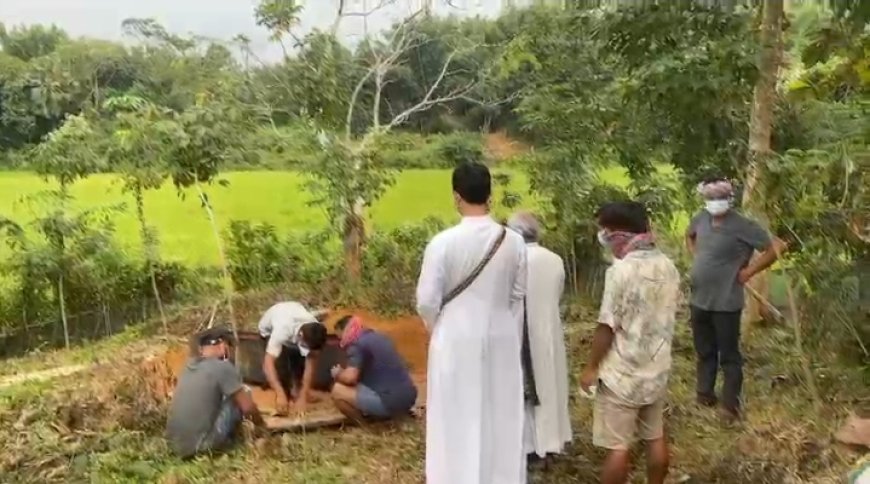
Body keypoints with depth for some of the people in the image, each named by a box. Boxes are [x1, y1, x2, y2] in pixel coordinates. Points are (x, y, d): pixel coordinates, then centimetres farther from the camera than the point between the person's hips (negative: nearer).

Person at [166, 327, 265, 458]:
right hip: (199, 446, -7)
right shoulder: (223, 367, -10)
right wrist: (261, 425, 15)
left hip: (176, 445, 7)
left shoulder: (190, 365, 11)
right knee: (243, 393, 3)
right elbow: (248, 407, -7)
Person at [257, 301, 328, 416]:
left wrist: (303, 396, -40)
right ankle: (283, 393, -6)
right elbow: (268, 363, -50)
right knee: (280, 360, -24)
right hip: (270, 328, -3)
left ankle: (297, 389, 7)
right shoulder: (282, 330, -47)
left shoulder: (315, 332, -36)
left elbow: (311, 363, -33)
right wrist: (280, 395, -58)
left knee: (300, 357, -16)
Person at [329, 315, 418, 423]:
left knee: (337, 390, -3)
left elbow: (350, 378, -18)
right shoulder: (378, 337, 19)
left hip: (390, 402, -9)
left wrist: (338, 374, 5)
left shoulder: (357, 344, -7)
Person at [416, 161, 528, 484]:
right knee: (501, 417, 16)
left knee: (458, 419, 9)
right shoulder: (514, 241, -6)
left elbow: (427, 301, -12)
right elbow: (518, 295, 3)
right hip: (501, 339, 3)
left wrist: (436, 328, 9)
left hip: (457, 341, -3)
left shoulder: (443, 242, -16)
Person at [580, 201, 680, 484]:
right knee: (655, 438, 17)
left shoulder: (622, 270, -20)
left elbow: (607, 326, -17)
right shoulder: (668, 267, 2)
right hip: (657, 369, 7)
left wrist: (591, 368, -8)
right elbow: (669, 316, 12)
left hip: (622, 373, -7)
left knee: (618, 445, 4)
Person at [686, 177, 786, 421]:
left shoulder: (742, 226, -17)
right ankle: (705, 393, 33)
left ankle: (731, 404, 16)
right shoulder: (701, 218, 2)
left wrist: (748, 272, -13)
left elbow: (776, 247, -17)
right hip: (699, 300, 6)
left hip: (725, 303, -6)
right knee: (704, 352, 19)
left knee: (729, 355, 6)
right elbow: (689, 235, 25)